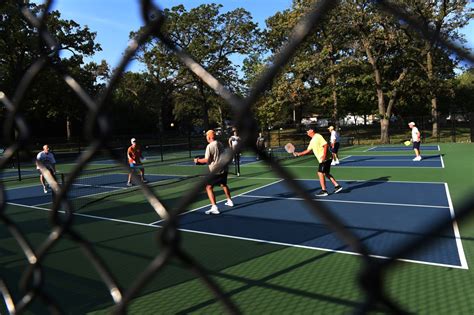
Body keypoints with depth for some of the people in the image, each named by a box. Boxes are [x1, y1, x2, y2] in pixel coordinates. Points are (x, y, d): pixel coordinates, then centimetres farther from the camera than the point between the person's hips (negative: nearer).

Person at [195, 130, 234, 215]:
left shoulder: (210, 146, -12)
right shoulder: (220, 144, 10)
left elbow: (207, 160, -15)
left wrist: (198, 160, 0)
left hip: (215, 170, -8)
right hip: (224, 169, 8)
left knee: (209, 187, -5)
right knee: (223, 184, 29)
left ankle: (214, 207, -16)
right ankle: (229, 201, 44)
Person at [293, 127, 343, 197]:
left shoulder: (318, 136, -11)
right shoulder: (312, 141, 17)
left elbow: (325, 145, -20)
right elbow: (308, 150, 23)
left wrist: (324, 155, -27)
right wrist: (299, 154, 18)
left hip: (325, 159, -10)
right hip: (322, 160, 10)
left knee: (320, 173, -9)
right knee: (326, 173, 14)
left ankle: (324, 191, -4)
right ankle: (337, 186, 19)